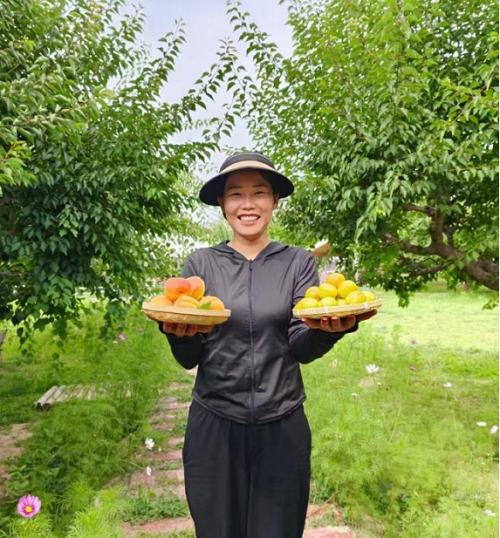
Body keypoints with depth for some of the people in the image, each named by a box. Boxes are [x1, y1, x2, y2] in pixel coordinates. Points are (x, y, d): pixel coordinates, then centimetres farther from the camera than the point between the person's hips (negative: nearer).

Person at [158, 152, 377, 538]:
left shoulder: (299, 262, -1)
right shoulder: (201, 263, 0)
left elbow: (303, 349, -6)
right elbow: (189, 359, -2)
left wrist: (328, 329, -27)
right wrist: (179, 333, -24)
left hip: (283, 425, 0)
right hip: (213, 424, 1)